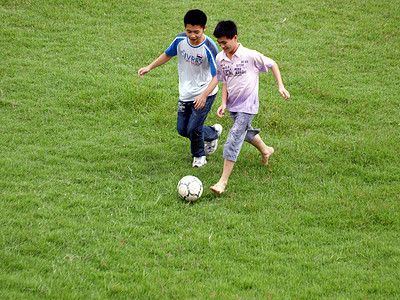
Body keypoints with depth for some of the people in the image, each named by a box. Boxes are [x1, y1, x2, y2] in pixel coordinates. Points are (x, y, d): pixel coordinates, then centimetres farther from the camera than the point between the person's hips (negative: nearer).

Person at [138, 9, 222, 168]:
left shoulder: (209, 48, -25)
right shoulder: (180, 40, -10)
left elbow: (217, 76, -26)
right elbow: (167, 55, 11)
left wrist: (204, 95, -40)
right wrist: (149, 67, 2)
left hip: (204, 95, -6)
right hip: (185, 94, 6)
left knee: (193, 129, -8)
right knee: (182, 129, 11)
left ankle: (199, 156, 24)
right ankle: (213, 133, 38)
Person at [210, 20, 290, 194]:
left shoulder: (250, 56, -17)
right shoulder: (220, 59, -2)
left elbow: (272, 65, -3)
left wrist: (281, 86, -8)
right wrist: (223, 103, 0)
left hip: (247, 106, -6)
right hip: (233, 106, 6)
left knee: (234, 138, -14)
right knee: (246, 132, 25)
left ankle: (223, 180, -14)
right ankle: (265, 151, 57)